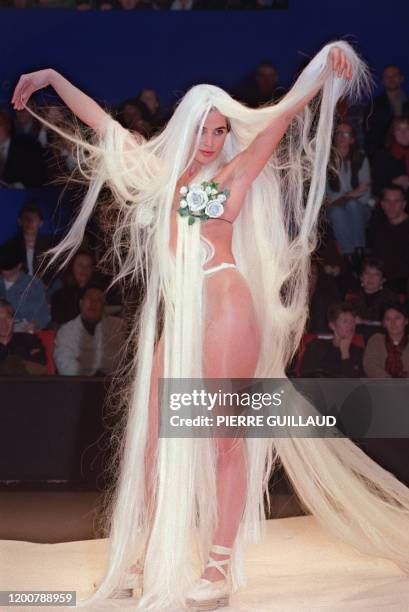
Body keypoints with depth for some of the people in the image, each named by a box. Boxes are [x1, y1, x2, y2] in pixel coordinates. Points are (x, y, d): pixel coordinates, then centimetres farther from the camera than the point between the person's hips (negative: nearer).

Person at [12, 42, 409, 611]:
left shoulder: (235, 173, 6)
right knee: (157, 435, 4)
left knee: (226, 436, -4)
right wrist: (53, 78, 29)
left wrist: (326, 64, -13)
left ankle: (221, 566, -2)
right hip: (174, 317, 5)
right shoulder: (161, 171, 17)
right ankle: (154, 554, 13)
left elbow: (287, 111, -2)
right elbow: (103, 122, 24)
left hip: (225, 308, -5)